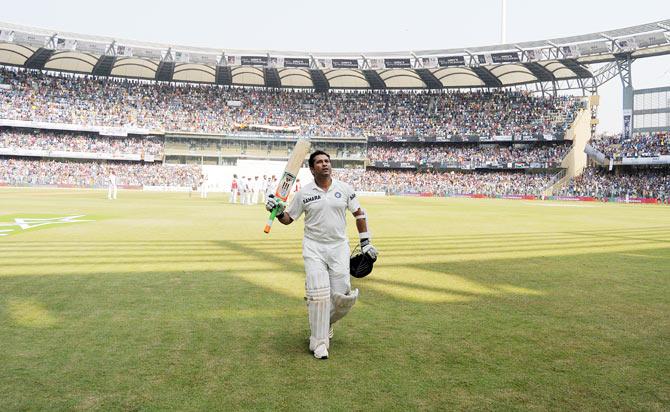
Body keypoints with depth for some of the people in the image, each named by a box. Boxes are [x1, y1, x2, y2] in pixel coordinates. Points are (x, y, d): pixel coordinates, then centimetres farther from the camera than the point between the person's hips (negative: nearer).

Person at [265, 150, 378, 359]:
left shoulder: (344, 189, 3)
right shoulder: (304, 192, 1)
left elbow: (359, 214, 11)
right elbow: (288, 218, 8)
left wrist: (365, 242, 8)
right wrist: (278, 210, -14)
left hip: (339, 248, 2)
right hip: (314, 248, -1)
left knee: (342, 296, -2)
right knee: (318, 294, -10)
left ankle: (326, 321, 32)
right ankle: (319, 342, 6)